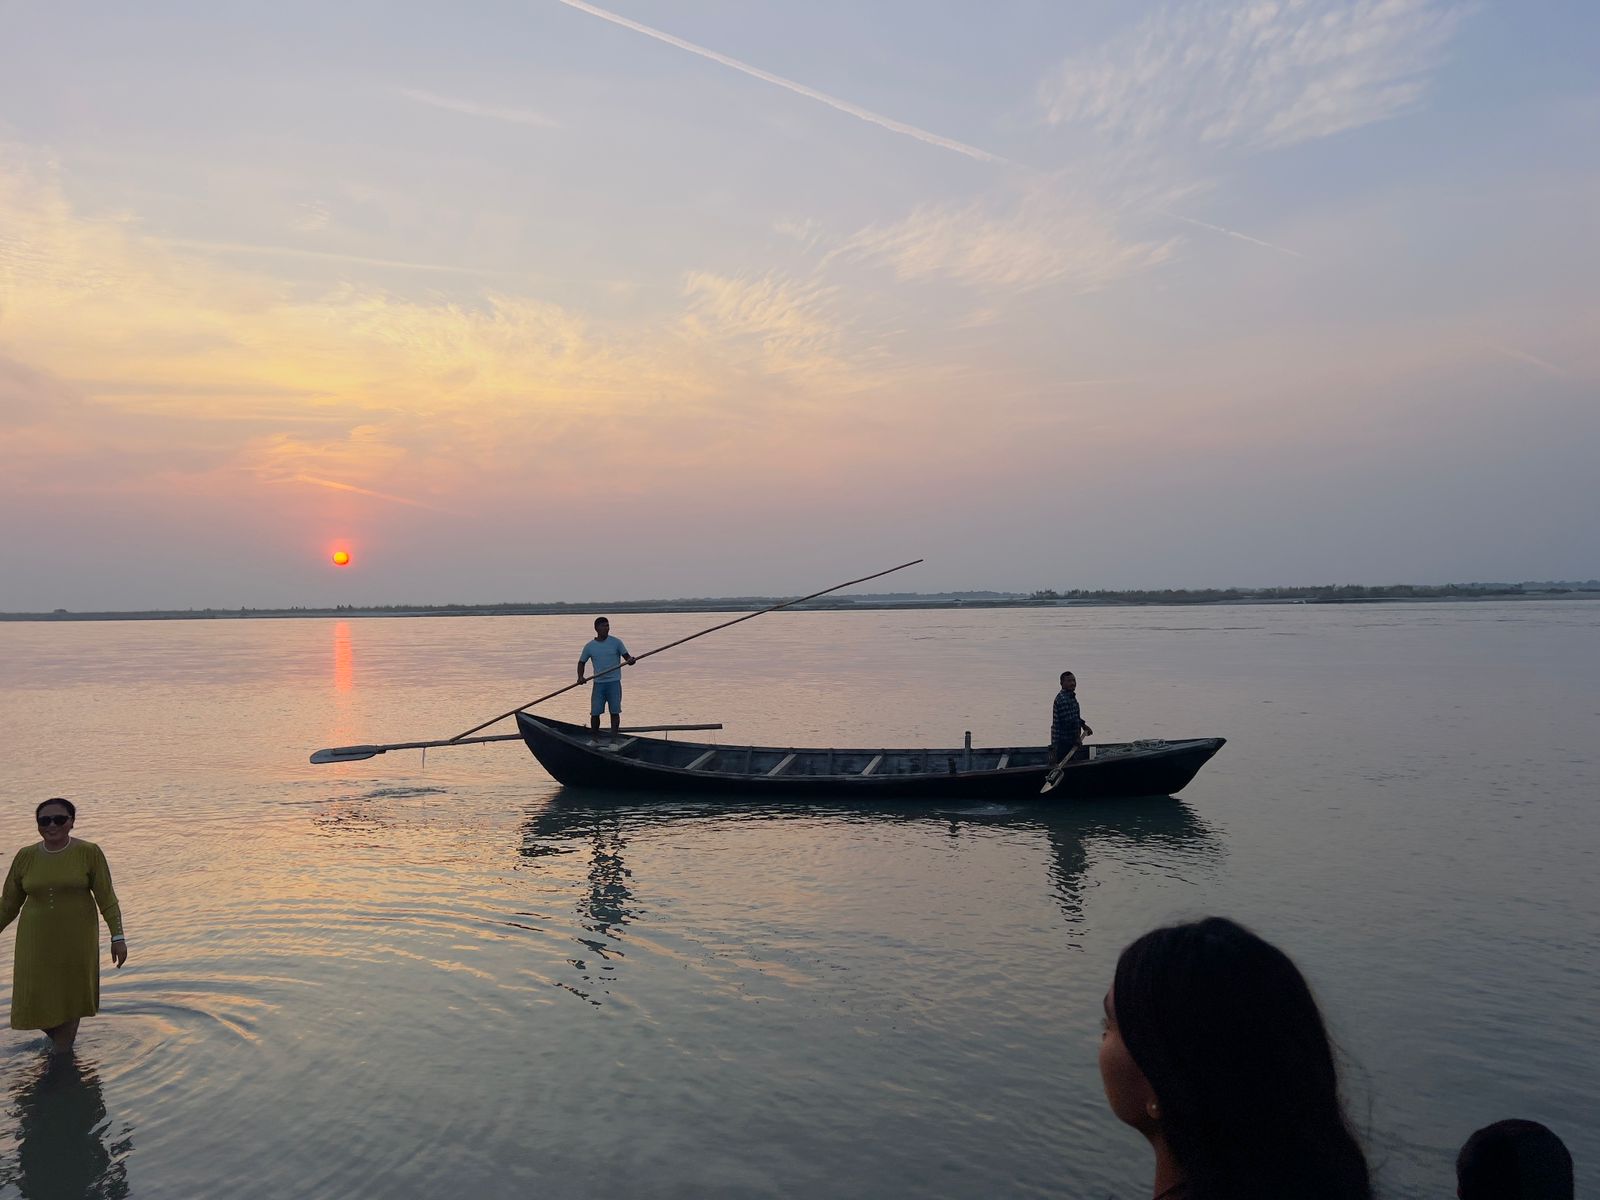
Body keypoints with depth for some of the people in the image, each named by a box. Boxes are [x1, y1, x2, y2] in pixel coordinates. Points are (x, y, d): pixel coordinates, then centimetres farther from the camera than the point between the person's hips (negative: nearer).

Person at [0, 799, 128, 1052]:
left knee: (69, 999, 5)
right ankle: (60, 1038, 34)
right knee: (36, 1002, 4)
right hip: (37, 941, 2)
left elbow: (106, 898, -6)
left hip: (76, 940, -2)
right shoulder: (25, 856, -1)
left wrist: (118, 937, -10)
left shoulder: (89, 853, -8)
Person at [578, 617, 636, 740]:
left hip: (614, 682, -1)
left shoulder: (616, 642, 0)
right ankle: (596, 738, 16)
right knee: (595, 713, 0)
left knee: (615, 711, -1)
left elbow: (626, 656, 1)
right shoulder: (589, 646, 3)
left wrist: (630, 660, -23)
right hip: (598, 683, 1)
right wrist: (580, 677, -3)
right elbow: (581, 662, 13)